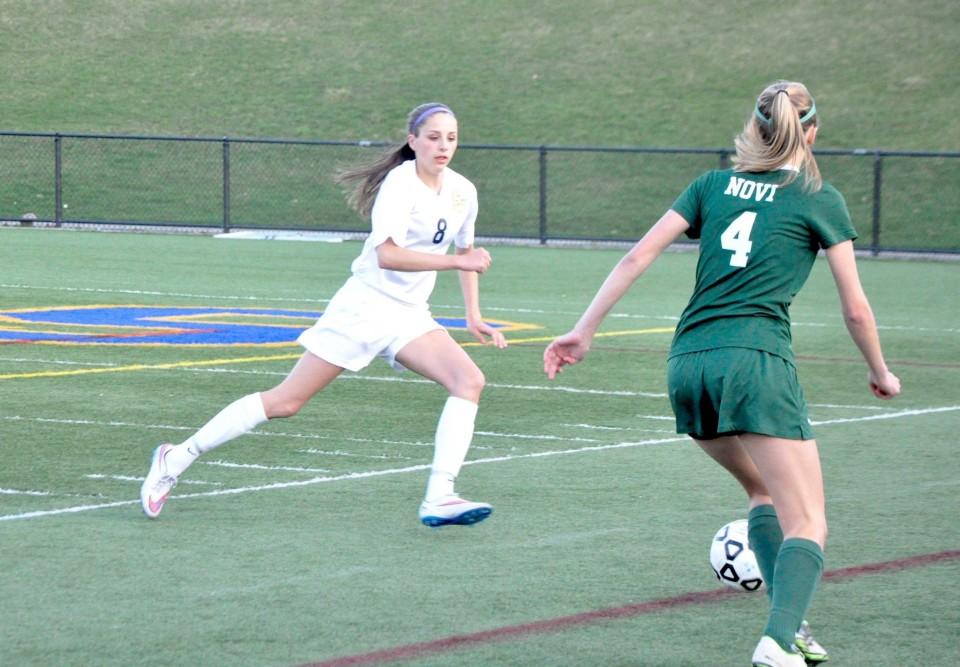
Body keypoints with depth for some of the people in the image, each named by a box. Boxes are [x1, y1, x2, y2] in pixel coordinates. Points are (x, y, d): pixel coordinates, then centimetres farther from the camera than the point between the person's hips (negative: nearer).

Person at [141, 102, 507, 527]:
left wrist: (474, 316, 19)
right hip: (363, 306, -6)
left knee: (469, 380, -18)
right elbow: (387, 254, -31)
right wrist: (457, 261, -33)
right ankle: (179, 457, 7)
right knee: (286, 401, -5)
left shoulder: (462, 192, 5)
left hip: (408, 317, 6)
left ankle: (438, 499, -24)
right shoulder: (401, 182, -17)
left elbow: (466, 250, 24)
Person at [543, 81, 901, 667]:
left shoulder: (714, 185, 17)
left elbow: (638, 256, 9)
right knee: (807, 524, -7)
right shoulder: (820, 201, 7)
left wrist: (584, 331, 12)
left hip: (688, 363, 5)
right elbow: (855, 309, 9)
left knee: (763, 490, 25)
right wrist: (881, 373, 26)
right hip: (756, 358, -5)